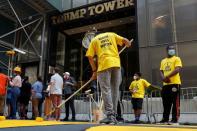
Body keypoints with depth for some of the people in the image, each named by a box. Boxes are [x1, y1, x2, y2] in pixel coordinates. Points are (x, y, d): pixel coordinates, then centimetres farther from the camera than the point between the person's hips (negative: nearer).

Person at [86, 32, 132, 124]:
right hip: (116, 63, 3)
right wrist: (128, 44, 36)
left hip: (104, 64, -2)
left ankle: (110, 115, -12)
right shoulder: (111, 34, 21)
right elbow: (125, 41, 12)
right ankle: (114, 116, 9)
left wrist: (94, 70, 14)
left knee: (106, 90, -3)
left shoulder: (94, 40, 16)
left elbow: (90, 57, 8)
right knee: (115, 90, 7)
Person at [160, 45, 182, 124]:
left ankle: (175, 119, -1)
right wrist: (163, 78, -5)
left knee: (175, 102, -5)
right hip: (165, 84, 6)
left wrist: (167, 76, -19)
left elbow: (177, 70, -12)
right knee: (166, 103, 9)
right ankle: (165, 119, 16)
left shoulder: (177, 59, 2)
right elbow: (161, 71, 16)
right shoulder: (163, 61, 20)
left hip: (175, 83, -6)